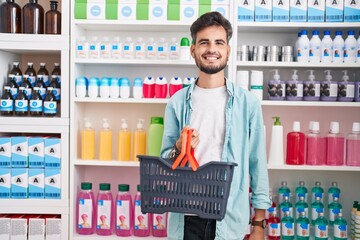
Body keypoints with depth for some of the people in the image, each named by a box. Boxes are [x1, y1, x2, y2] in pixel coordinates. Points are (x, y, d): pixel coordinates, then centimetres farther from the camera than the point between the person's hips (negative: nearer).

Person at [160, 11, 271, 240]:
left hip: (230, 220, -1)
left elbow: (257, 163, -1)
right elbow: (165, 159, 7)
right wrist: (178, 150, -15)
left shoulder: (248, 102, -3)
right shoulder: (177, 102, 0)